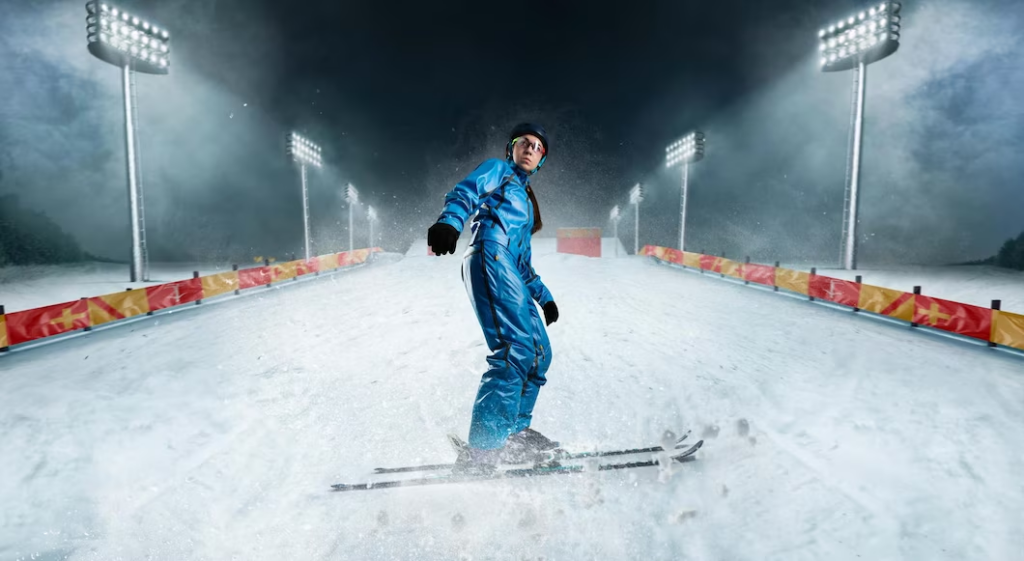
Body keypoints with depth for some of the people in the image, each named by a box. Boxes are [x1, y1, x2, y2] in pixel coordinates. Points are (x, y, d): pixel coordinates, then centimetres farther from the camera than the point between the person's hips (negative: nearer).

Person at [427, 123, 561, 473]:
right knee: (516, 350, -23)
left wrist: (544, 297, 30)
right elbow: (465, 194, -7)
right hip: (489, 258, -9)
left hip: (509, 273, 9)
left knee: (539, 353, 8)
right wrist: (449, 222, -29)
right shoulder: (498, 170, 14)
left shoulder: (526, 201, 35)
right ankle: (482, 449, -23)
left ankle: (515, 432, 20)